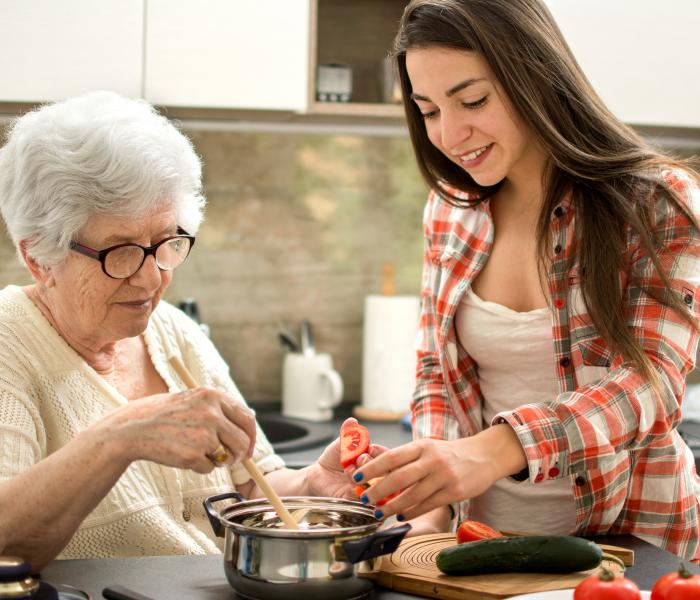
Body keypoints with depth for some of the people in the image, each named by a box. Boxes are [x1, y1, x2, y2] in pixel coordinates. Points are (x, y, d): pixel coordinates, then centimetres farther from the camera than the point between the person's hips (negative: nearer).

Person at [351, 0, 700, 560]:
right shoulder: (450, 209, 5)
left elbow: (652, 381, -18)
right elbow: (437, 371, 11)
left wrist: (493, 451, -34)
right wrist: (432, 503, -7)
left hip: (627, 537, -4)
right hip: (485, 530, 4)